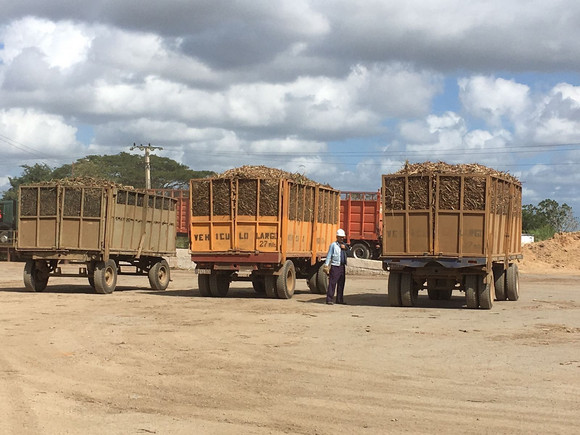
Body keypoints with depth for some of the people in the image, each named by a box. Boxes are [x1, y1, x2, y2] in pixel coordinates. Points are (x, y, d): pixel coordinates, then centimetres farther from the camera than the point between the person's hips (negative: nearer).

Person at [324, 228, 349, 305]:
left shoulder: (344, 245, 17)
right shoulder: (333, 245, 0)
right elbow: (329, 255, -2)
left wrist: (345, 247, -3)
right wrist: (326, 265, -9)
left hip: (342, 266, 6)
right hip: (335, 266, -6)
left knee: (341, 284, 10)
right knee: (332, 283, -9)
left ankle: (339, 300, 17)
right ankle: (329, 299, -8)